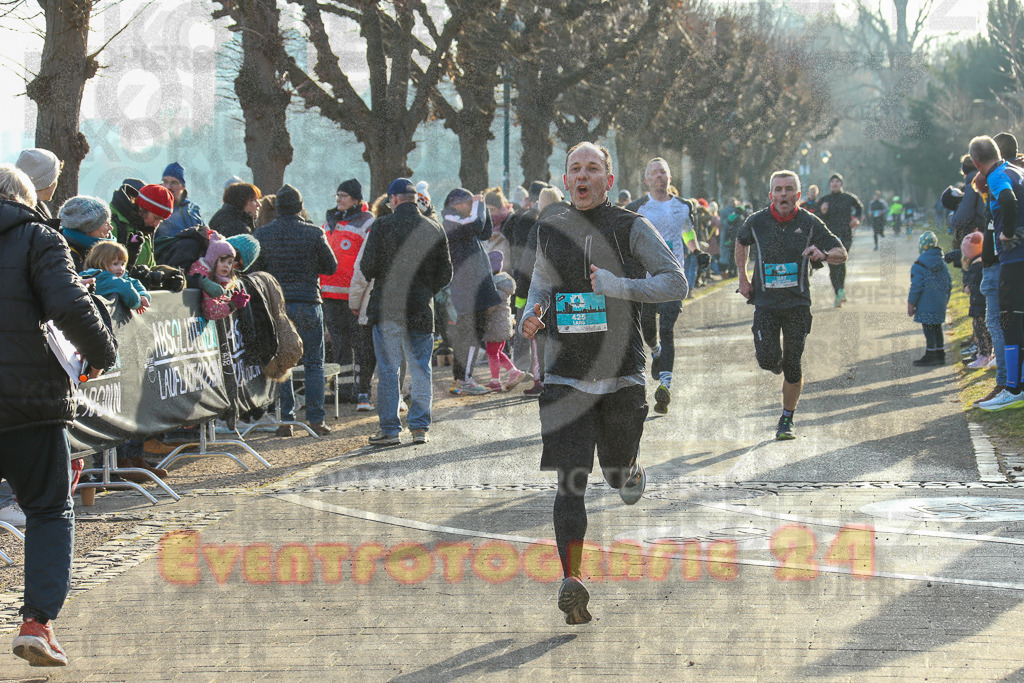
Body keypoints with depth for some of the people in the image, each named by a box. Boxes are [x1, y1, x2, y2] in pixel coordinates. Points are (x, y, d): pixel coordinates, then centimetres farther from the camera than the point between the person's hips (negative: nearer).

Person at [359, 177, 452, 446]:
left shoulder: (383, 226, -8)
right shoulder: (434, 230, 2)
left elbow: (367, 268, -6)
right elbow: (445, 274, 6)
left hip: (387, 309, -3)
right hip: (421, 310, 3)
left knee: (387, 370, 3)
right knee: (420, 369, 9)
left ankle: (389, 428, 3)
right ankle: (420, 427, 9)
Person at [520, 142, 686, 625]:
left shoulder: (632, 229, -2)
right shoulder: (550, 231, 9)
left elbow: (675, 283, -6)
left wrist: (619, 286, -21)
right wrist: (531, 317, 4)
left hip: (622, 374, -1)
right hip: (566, 376, 1)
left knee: (618, 474, 11)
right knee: (569, 481, -10)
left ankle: (633, 474, 49)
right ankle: (572, 581, -13)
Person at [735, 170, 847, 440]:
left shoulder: (809, 223, -4)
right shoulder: (757, 222, -3)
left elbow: (841, 253, 1)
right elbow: (741, 242, 20)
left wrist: (823, 254, -21)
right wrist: (743, 278, 12)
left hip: (798, 304, 0)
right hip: (765, 302, 0)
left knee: (792, 365, 1)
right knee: (768, 360, -12)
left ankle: (787, 420, 18)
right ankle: (777, 365, 27)